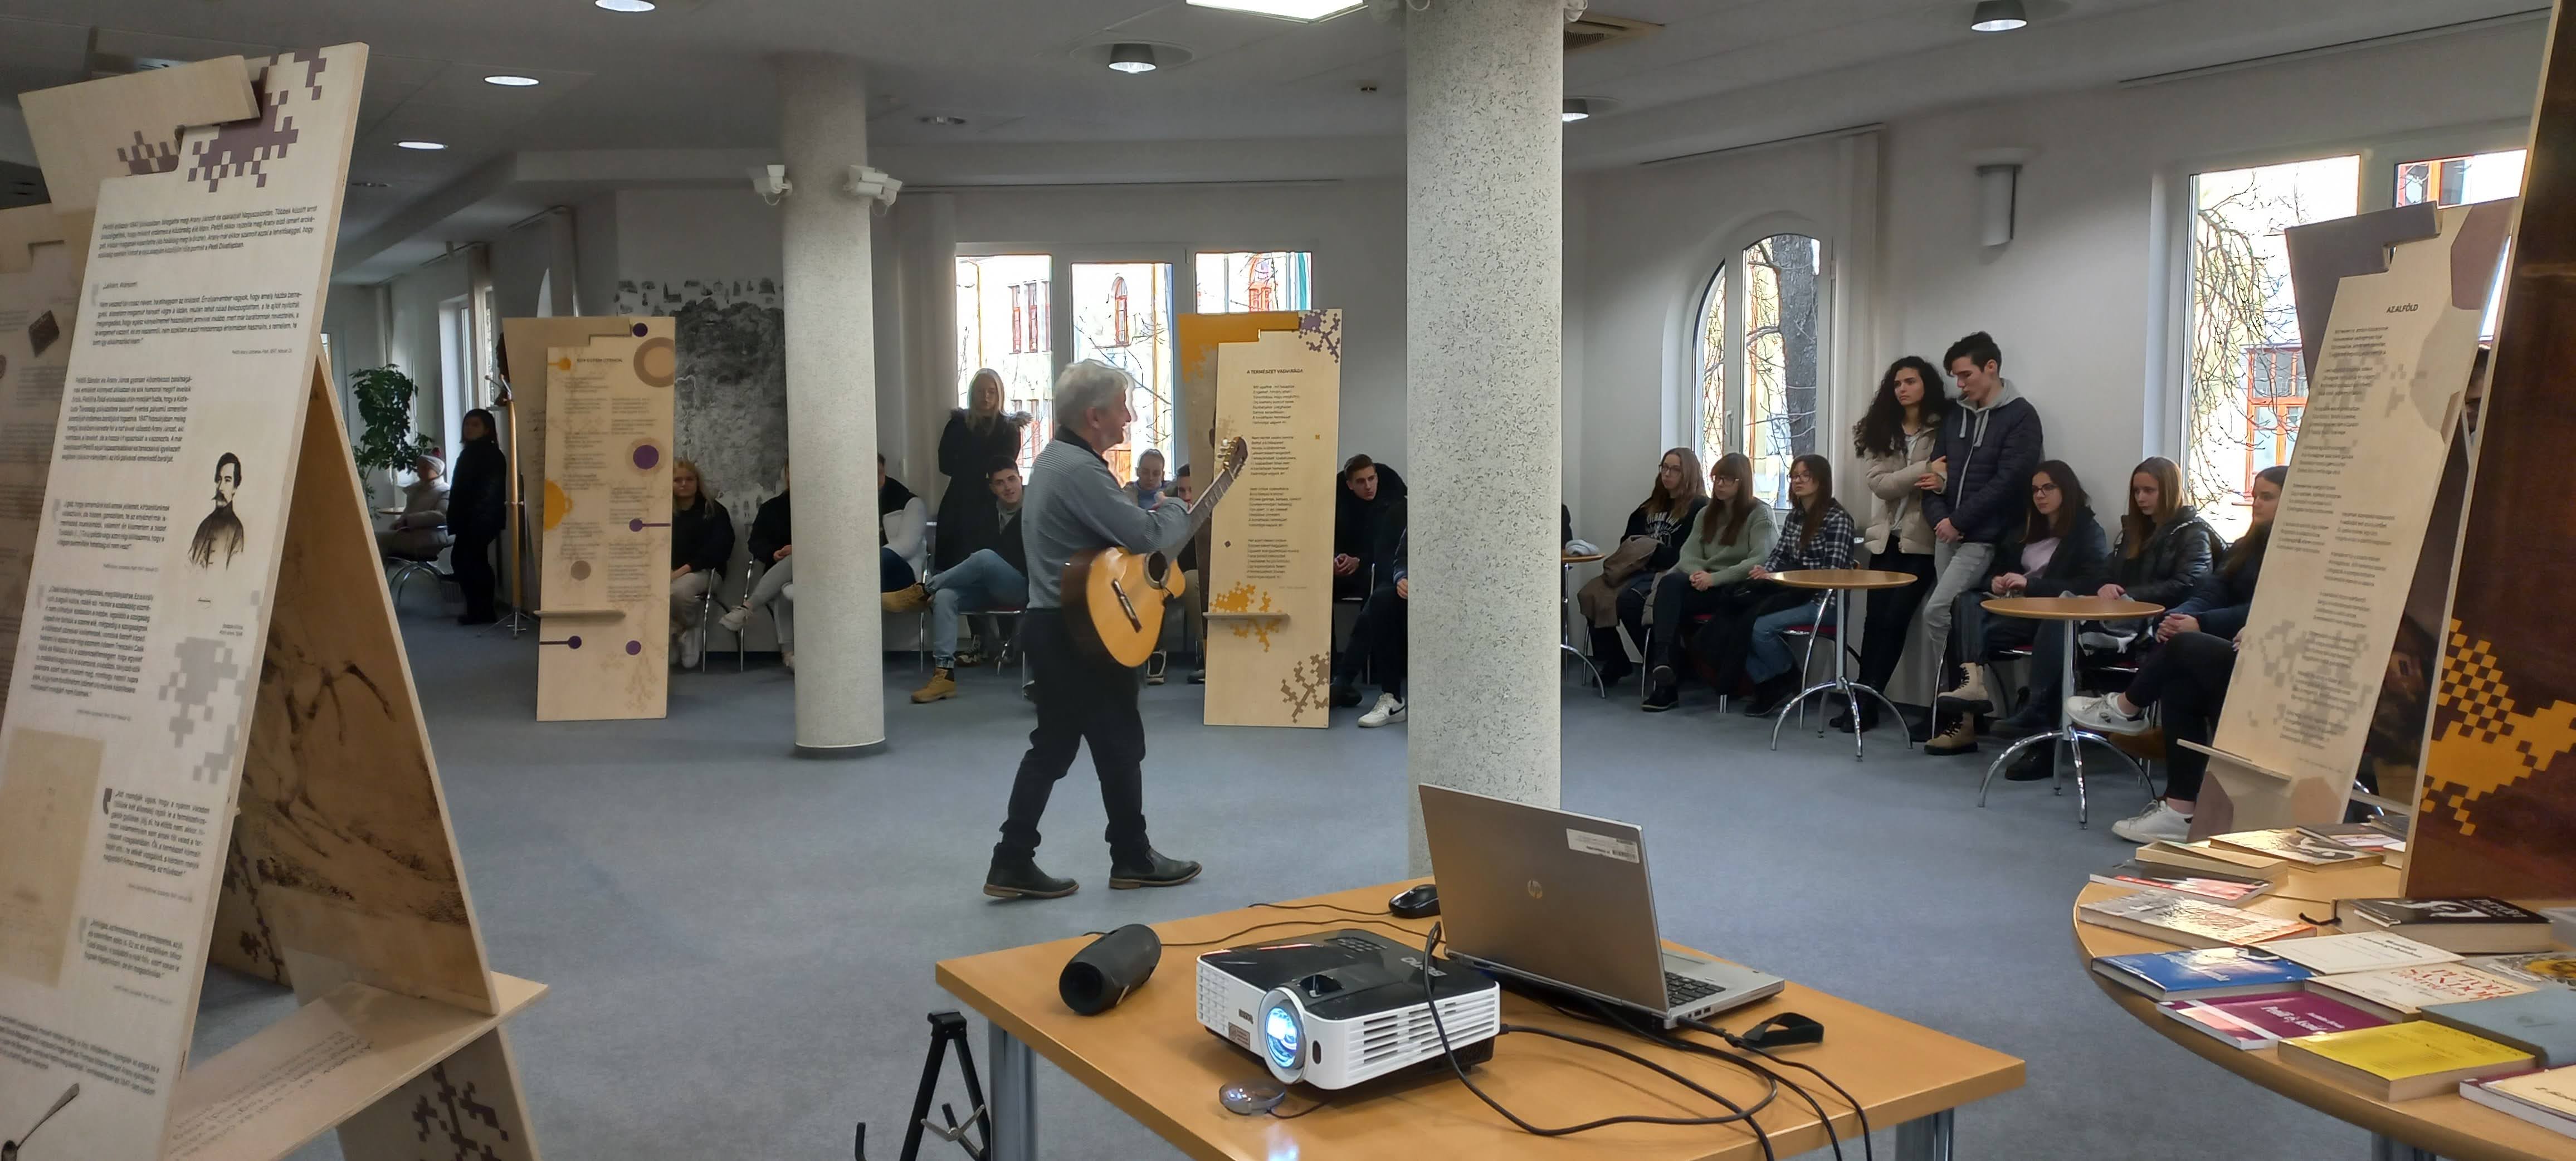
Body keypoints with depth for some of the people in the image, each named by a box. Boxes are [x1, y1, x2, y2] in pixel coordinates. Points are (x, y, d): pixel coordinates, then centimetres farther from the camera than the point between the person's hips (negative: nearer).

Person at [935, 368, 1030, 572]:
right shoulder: (958, 424, 9)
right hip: (960, 504, 2)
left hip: (993, 506, -2)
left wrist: (965, 468, -4)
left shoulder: (1009, 427, 2)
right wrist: (984, 471, -3)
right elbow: (946, 465, 2)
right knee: (952, 563, -3)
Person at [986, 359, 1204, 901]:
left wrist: (1156, 517, 7)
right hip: (1080, 630, -10)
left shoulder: (1057, 457, 14)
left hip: (1056, 624, 10)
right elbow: (1144, 535, -26)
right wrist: (1178, 513, -6)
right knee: (1120, 742, 4)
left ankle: (1013, 863, 11)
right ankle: (1133, 858, 18)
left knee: (1054, 744, 11)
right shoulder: (1079, 469, -21)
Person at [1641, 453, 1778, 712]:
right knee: (1670, 582, -29)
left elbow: (1762, 560, -12)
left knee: (1670, 603, -29)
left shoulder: (1760, 514, 2)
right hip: (1705, 584, 6)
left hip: (1739, 589, -6)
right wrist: (1697, 573, -13)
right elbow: (1688, 554, 12)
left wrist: (1715, 578, -21)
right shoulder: (1707, 513, 22)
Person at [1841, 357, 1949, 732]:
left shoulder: (1945, 429, -3)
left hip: (1922, 542, -3)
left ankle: (1865, 702, 3)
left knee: (1894, 620, -4)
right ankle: (1864, 701, 10)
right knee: (1876, 620, 5)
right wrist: (1924, 470, -18)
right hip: (1886, 539, 3)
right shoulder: (1878, 430, 6)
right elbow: (1880, 483, -7)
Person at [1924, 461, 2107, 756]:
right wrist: (1995, 582, -3)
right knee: (1968, 600, -22)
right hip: (2020, 610, 6)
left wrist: (2030, 583, -18)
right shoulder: (2026, 531, 24)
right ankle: (1973, 680, -43)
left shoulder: (2089, 533, 3)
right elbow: (1996, 568, 23)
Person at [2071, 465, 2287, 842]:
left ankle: (2126, 709, 0)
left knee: (2184, 646, -27)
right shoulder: (2246, 548, 20)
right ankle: (2179, 811, -24)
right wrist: (2180, 616, -14)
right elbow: (2209, 594, 8)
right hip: (2234, 658, 7)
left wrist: (2200, 624, -24)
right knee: (2178, 687, -21)